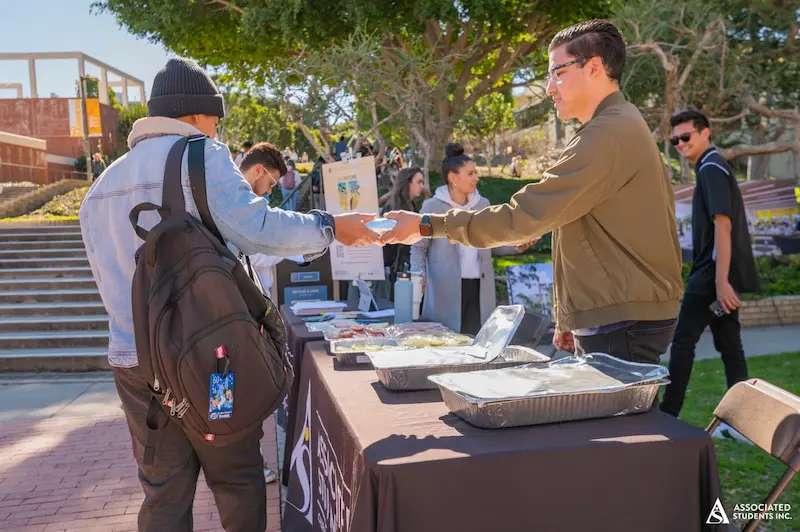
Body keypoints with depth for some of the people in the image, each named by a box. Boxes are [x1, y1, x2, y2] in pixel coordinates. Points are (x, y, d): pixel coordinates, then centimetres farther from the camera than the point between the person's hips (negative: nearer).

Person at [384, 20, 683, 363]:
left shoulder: (610, 132, -18)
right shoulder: (617, 129, 18)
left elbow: (524, 215, -22)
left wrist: (427, 225, -17)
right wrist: (571, 317, 19)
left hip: (623, 323, -10)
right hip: (611, 318, 10)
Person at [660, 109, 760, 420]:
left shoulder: (711, 168, -11)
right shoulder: (712, 167, 19)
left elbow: (722, 224, -21)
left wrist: (720, 281, -26)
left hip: (714, 273, -10)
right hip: (723, 273, 10)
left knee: (683, 341, -4)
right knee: (729, 344, 10)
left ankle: (669, 415, 2)